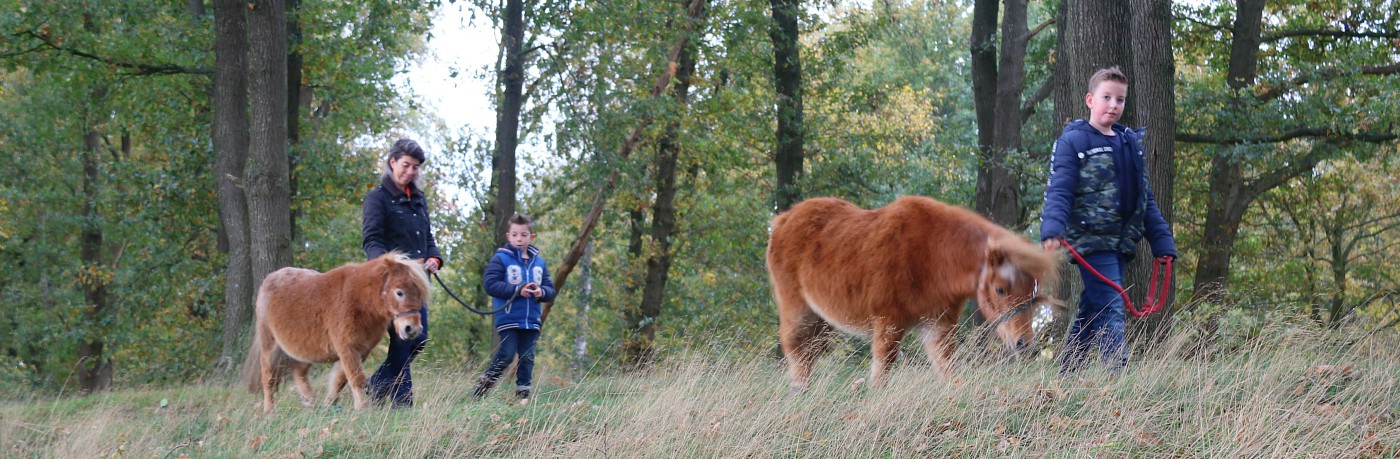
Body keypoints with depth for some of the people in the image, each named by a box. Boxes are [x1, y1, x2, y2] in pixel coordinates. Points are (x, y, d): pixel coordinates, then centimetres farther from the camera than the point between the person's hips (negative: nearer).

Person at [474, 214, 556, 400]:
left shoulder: (539, 262, 13)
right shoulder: (500, 259, -2)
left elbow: (550, 290, 14)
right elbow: (491, 284, -12)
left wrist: (542, 292, -11)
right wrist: (517, 290, -18)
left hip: (531, 320, 5)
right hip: (508, 319, -5)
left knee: (527, 358, 6)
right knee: (506, 354, -9)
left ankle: (523, 392, 13)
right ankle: (484, 383, 5)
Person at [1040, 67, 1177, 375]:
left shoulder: (1131, 143, 18)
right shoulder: (1073, 141, -3)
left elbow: (1145, 199, 21)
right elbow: (1059, 191, -12)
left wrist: (1162, 242, 16)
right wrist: (1052, 230, -28)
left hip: (1122, 243, 7)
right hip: (1092, 239, -7)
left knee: (1092, 313, 12)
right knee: (1110, 310, -16)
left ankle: (1066, 377, 20)